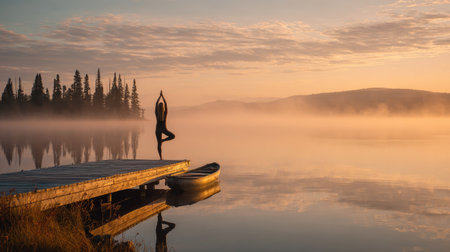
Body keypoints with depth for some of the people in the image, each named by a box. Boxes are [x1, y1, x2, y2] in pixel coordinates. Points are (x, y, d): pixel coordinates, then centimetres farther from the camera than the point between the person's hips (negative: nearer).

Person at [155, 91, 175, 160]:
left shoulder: (157, 113, -7)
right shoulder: (165, 113, -8)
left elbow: (156, 103, 1)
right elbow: (166, 104, -1)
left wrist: (160, 96, 7)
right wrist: (162, 96, 4)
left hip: (158, 129, 2)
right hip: (164, 129, -2)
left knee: (159, 144, 6)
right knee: (172, 136, 17)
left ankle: (161, 157, -1)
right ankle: (163, 140, -4)